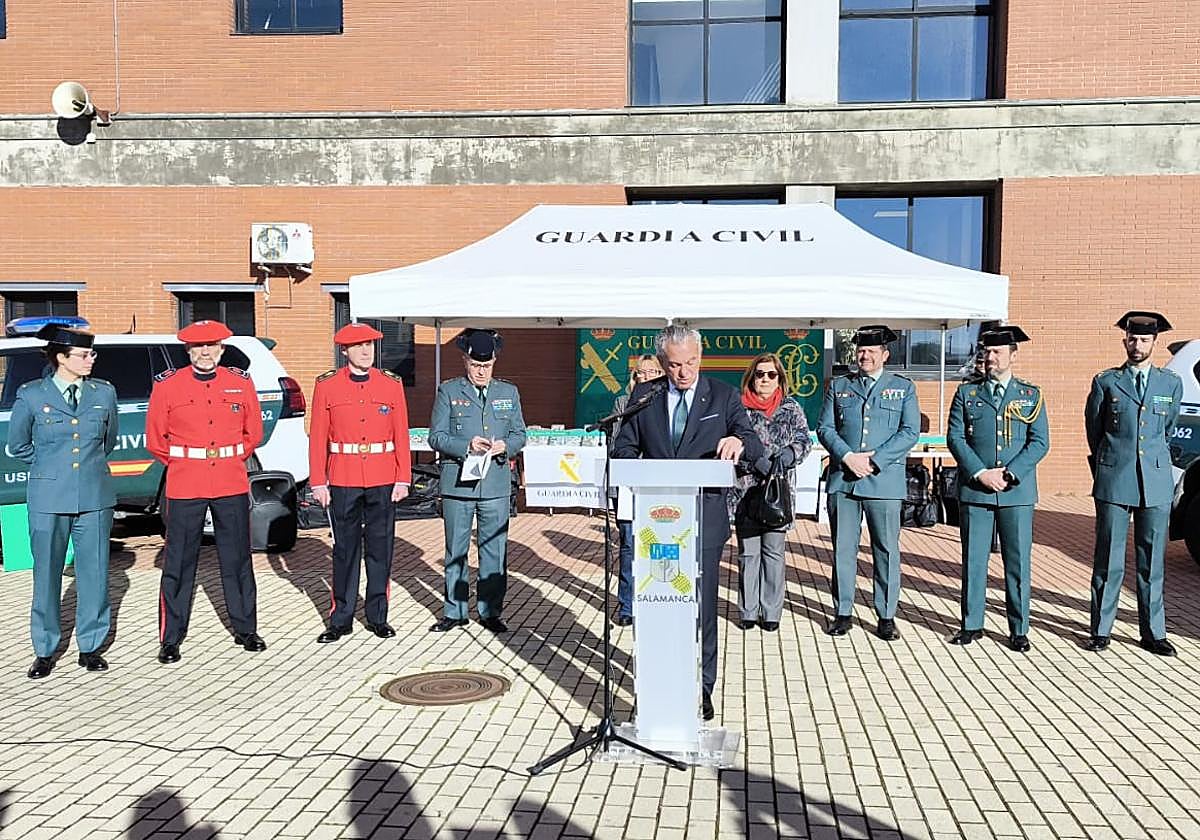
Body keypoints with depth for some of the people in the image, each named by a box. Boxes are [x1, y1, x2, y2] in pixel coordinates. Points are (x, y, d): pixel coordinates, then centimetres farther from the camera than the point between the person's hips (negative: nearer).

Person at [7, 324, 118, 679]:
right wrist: (50, 466, 13)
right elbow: (17, 445, 11)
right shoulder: (31, 395, -2)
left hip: (94, 497, 2)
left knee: (94, 573, 5)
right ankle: (44, 651, 19)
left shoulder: (104, 393, 3)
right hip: (48, 498, -2)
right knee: (47, 574, 6)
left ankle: (90, 646, 18)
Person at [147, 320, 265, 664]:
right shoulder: (167, 385, -1)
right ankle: (171, 638, 13)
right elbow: (155, 438, 6)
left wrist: (233, 461, 11)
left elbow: (253, 432, 15)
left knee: (238, 559, 9)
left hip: (232, 485, 2)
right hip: (185, 487, -2)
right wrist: (181, 464, 8)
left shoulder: (241, 383, 5)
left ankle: (246, 629, 22)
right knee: (178, 563, 3)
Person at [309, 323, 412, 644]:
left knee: (380, 548, 7)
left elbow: (402, 435, 4)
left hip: (383, 482, 1)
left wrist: (403, 479, -1)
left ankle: (377, 616, 19)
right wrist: (318, 483, -4)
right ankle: (341, 619, 16)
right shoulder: (326, 385, 0)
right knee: (345, 550, 6)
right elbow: (317, 437, 0)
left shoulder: (392, 384, 4)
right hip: (343, 482, -1)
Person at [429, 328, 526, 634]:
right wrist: (467, 445, -17)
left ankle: (491, 611, 16)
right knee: (456, 550, 6)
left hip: (496, 484, 2)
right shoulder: (448, 391, 4)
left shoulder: (509, 392, 11)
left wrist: (505, 446, -9)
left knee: (494, 549, 5)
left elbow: (519, 434, 13)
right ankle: (455, 611, 17)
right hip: (457, 483, -1)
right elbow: (436, 437, -1)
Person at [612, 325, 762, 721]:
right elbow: (623, 447, 7)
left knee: (701, 606, 1)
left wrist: (739, 441, -29)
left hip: (704, 518, -2)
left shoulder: (723, 396, 2)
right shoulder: (643, 395, 7)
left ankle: (701, 686, 12)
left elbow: (756, 447, -4)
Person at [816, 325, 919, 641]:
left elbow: (910, 432, 0)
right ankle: (842, 612, 15)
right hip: (843, 480, 2)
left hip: (885, 481, -1)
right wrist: (848, 457, -10)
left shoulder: (904, 388, 9)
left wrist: (874, 460, -11)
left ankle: (886, 616, 12)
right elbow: (825, 428, 7)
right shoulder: (839, 386, 13)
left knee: (886, 550, 2)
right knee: (843, 549, 5)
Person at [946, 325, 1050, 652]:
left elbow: (1040, 442, 2)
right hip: (974, 489, 1)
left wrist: (1009, 474, -11)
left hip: (1017, 491, 0)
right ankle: (972, 624, 16)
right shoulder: (966, 392, 9)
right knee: (973, 560, 5)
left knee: (1018, 561, 3)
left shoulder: (1031, 395, 9)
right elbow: (955, 437, 1)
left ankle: (1019, 630, 13)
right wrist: (981, 473, -10)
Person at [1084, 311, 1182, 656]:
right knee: (1108, 561, 3)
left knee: (1152, 562, 7)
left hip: (1156, 483, 2)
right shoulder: (1106, 382, 4)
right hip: (1113, 483, -2)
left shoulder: (1172, 383, 9)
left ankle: (1153, 633, 16)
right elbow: (1093, 431, 12)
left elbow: (1167, 430, 20)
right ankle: (1101, 630, 11)